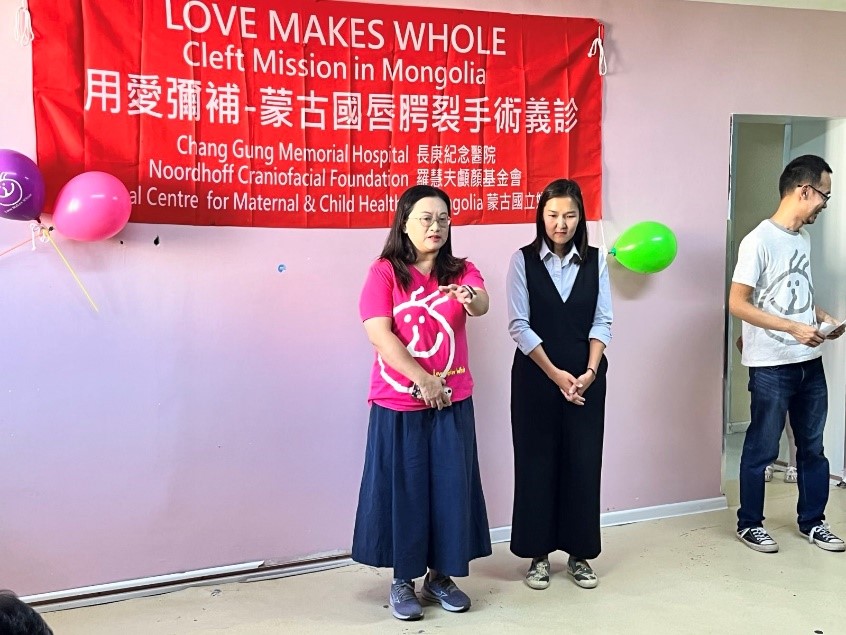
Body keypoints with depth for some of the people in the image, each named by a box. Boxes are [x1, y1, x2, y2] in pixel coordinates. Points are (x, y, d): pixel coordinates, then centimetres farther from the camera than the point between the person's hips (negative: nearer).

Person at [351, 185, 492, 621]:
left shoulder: (461, 271, 3)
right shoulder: (384, 272, -5)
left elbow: (482, 304, -19)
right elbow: (379, 334, -13)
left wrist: (470, 298, -43)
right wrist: (422, 380, -16)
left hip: (453, 402, 3)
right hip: (397, 403, -3)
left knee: (450, 486, 7)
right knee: (403, 487, 4)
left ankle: (441, 575, 24)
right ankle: (402, 580, 20)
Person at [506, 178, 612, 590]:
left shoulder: (595, 260, 4)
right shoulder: (523, 260, -3)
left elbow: (602, 321, 2)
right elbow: (519, 325, -7)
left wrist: (590, 371, -12)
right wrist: (555, 373, -13)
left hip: (586, 380, 2)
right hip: (535, 377, -2)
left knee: (583, 463, 5)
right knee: (536, 463, 4)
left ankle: (579, 553, 20)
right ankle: (538, 554, 18)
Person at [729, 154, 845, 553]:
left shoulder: (803, 237, 10)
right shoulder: (759, 241, -16)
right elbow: (737, 304, -19)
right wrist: (793, 328, -22)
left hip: (809, 362, 8)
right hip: (771, 366, -8)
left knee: (812, 446, 16)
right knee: (761, 450, 5)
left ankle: (812, 522, 31)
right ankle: (749, 524, 21)